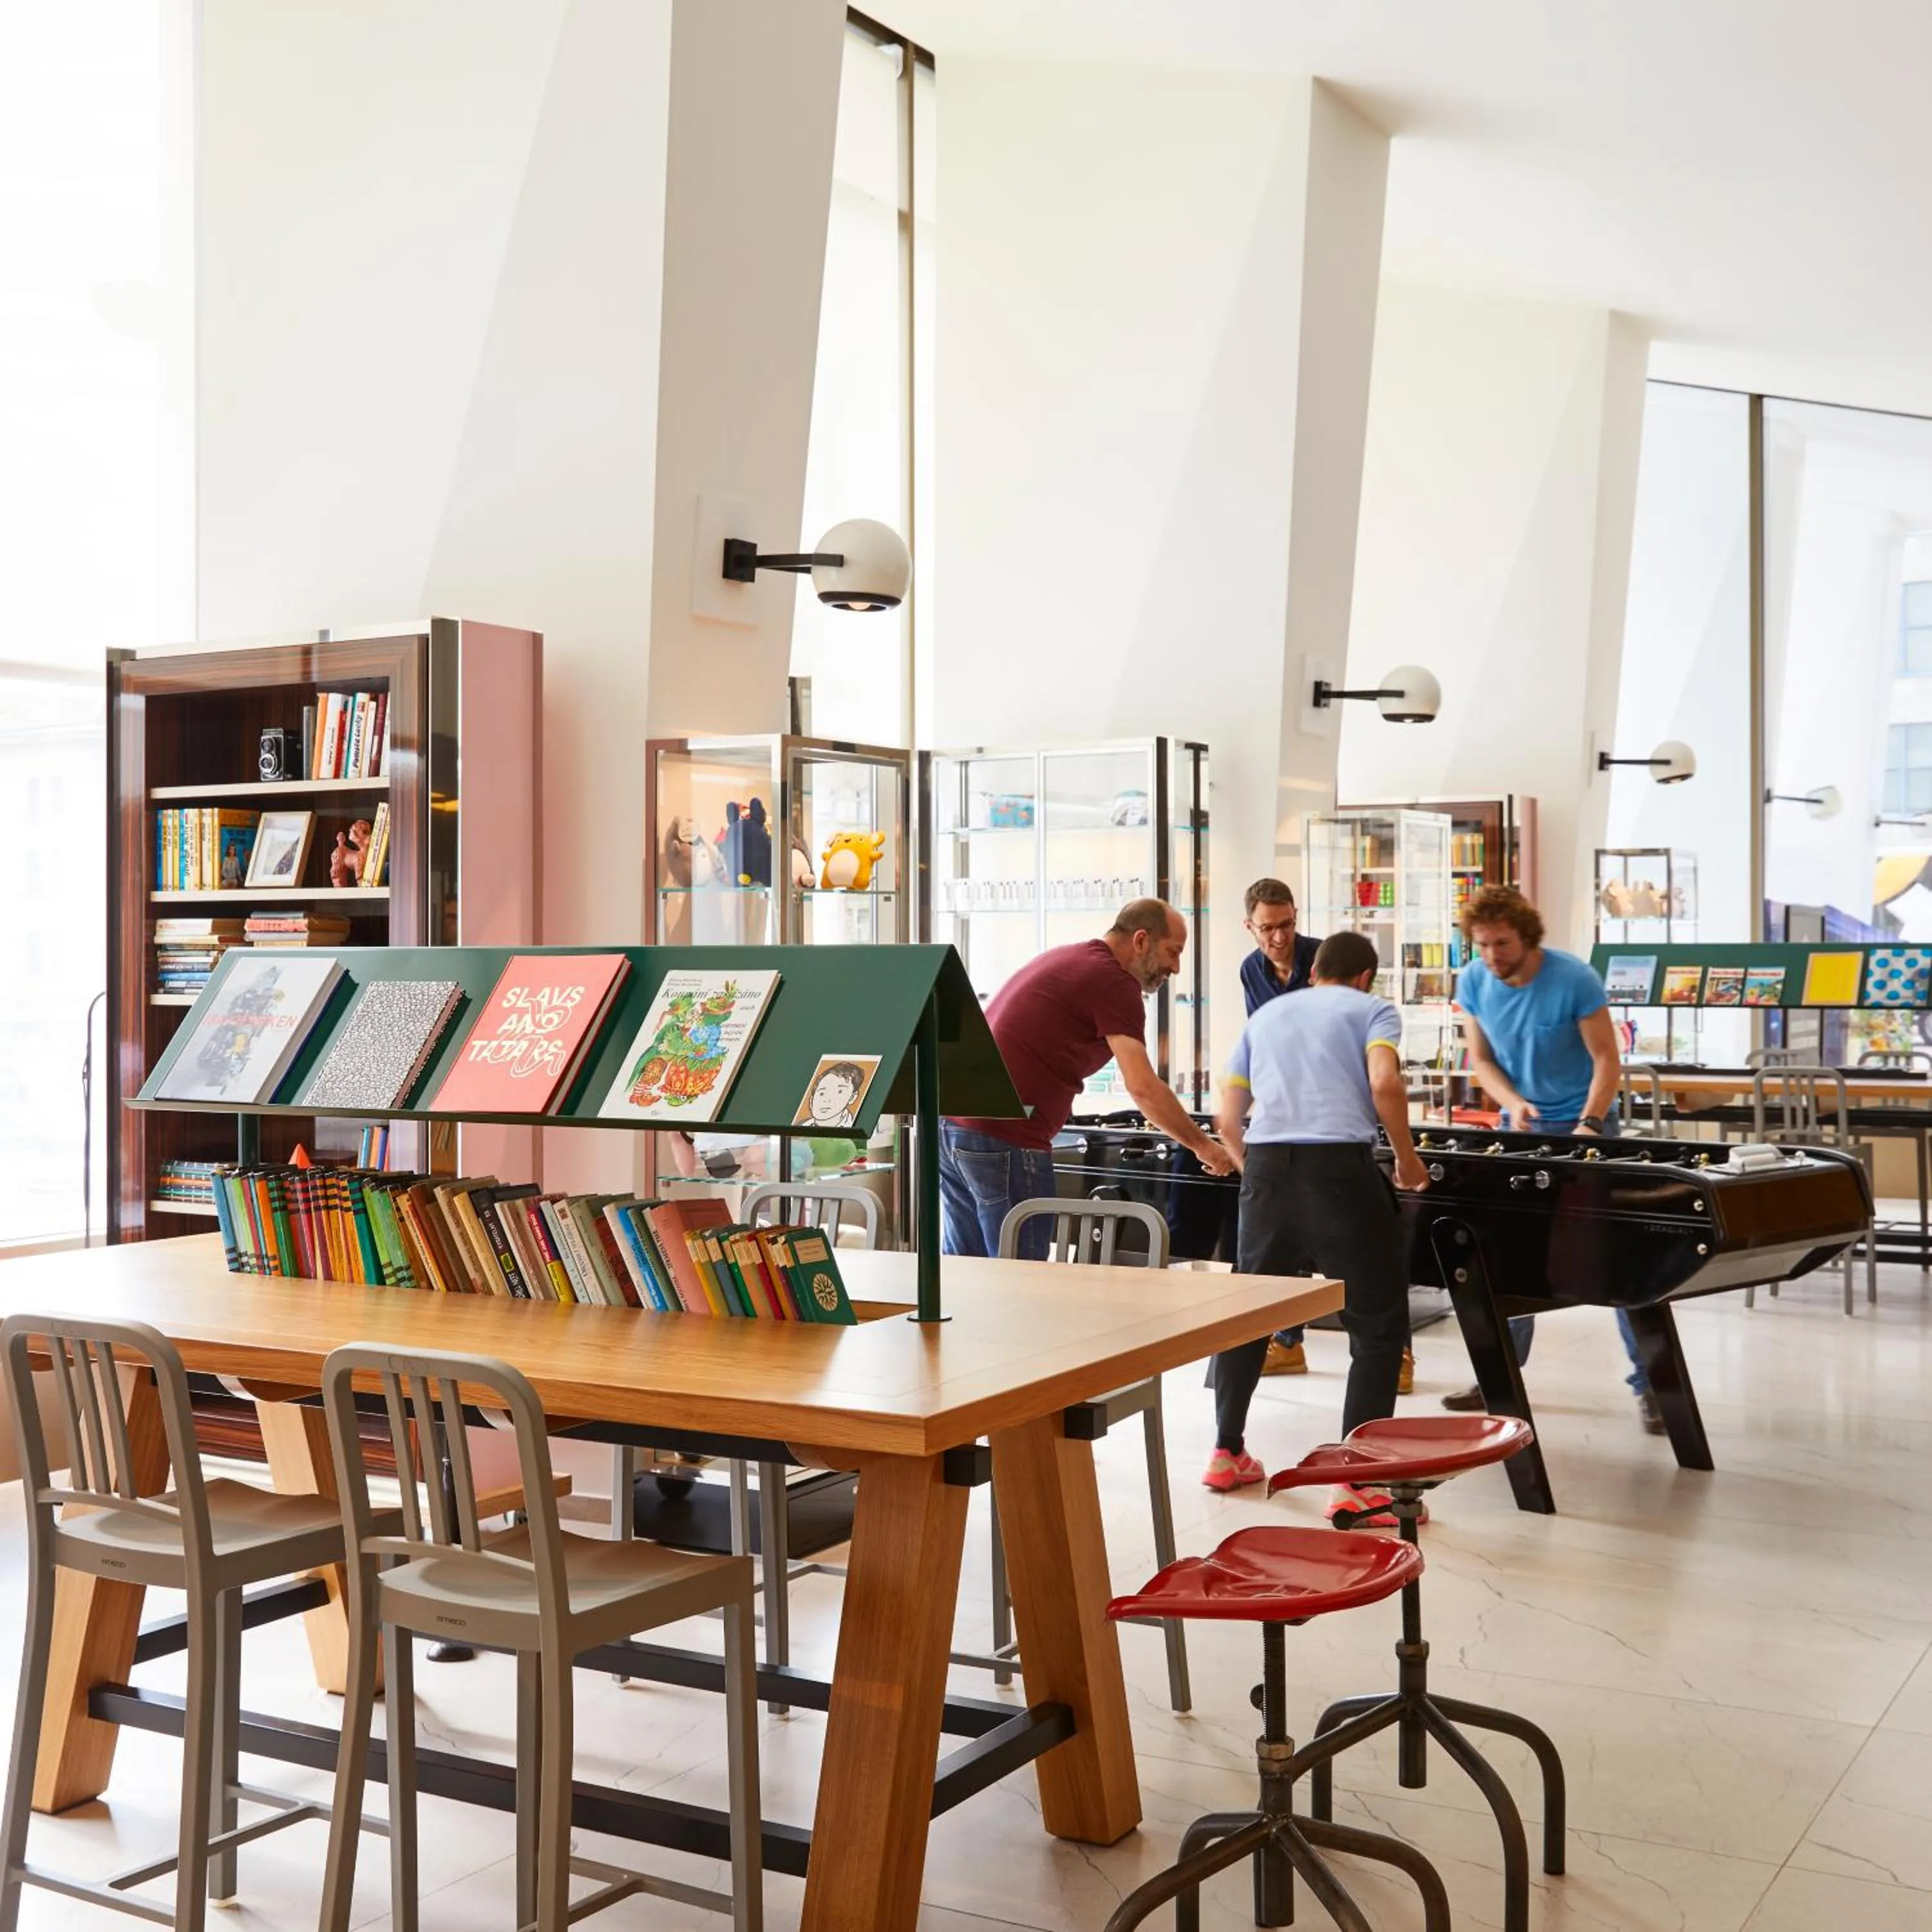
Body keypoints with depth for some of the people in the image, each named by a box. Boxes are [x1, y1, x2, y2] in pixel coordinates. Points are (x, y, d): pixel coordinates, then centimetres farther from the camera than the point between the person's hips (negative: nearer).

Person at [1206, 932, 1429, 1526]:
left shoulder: (1265, 1016, 26)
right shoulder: (1374, 1010, 14)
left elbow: (1227, 1119, 22)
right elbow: (1384, 1083, -8)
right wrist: (1408, 1161, 4)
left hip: (1266, 1166, 5)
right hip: (1338, 1167, -4)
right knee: (1380, 1324, 3)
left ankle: (1227, 1454, 30)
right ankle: (1354, 1486, -4)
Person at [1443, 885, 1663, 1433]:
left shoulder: (1575, 978, -21)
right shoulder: (1473, 982, -8)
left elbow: (1607, 1059, -16)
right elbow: (1481, 1060, 1)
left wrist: (1589, 1124, -29)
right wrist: (1512, 1102, -17)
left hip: (1584, 1124, -4)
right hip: (1520, 1127, 4)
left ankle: (1648, 1382, 1)